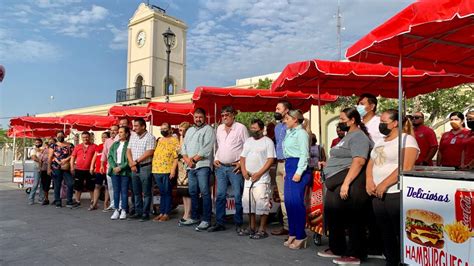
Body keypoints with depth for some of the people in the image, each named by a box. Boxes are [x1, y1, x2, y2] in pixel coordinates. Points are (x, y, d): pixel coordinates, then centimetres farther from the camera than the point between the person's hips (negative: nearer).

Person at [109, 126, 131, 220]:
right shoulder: (115, 144, 14)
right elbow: (110, 156, 9)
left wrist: (121, 167, -14)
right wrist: (114, 167, -6)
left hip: (125, 171, -5)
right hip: (114, 170, 5)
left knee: (124, 191, 1)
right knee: (116, 191, 8)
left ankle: (123, 211, 8)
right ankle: (116, 210, 14)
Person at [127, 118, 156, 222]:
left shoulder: (150, 137, -8)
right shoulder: (132, 136, 12)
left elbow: (149, 153, -16)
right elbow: (128, 151, 10)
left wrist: (136, 161, -10)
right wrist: (132, 164, -4)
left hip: (145, 167, -6)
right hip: (134, 168, 7)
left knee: (146, 193, 0)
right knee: (136, 192, 12)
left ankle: (145, 213, 8)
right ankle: (138, 212, 22)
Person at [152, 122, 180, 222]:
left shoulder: (174, 140, -3)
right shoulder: (159, 141, 18)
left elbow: (176, 157, -9)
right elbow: (155, 154, 20)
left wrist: (173, 170, -17)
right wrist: (153, 168, 12)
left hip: (168, 171, -6)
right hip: (157, 170, 6)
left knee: (167, 193, 2)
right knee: (161, 193, 12)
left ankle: (166, 214, 8)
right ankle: (161, 213, 19)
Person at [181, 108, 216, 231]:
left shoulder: (208, 129, -1)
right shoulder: (189, 130, 21)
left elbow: (206, 150, -12)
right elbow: (183, 147, 16)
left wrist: (194, 159, -8)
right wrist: (187, 160, -1)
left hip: (202, 166, -7)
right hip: (191, 167, 7)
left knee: (204, 192, -8)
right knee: (193, 193, 12)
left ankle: (206, 220, -4)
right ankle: (194, 217, 23)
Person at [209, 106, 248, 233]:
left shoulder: (241, 128, -4)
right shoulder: (219, 128, 13)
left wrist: (241, 162, -10)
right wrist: (215, 159, 10)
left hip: (235, 167, -5)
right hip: (220, 167, 5)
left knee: (238, 196, 0)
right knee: (220, 195, 7)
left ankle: (238, 224, 12)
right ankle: (219, 223, 16)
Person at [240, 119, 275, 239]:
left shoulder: (268, 141, -4)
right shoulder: (248, 141, 15)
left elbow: (270, 160, -10)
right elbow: (242, 157, 17)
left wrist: (259, 173, -16)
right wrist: (244, 170, 0)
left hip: (262, 178, -7)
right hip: (248, 178, 7)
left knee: (261, 203, -9)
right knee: (247, 201, 9)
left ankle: (262, 230, 2)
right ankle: (252, 227, 22)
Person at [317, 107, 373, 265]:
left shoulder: (358, 136, -11)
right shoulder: (348, 136, 21)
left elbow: (358, 161, -23)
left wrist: (346, 183, -27)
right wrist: (328, 165, 28)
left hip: (349, 183, -11)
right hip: (337, 183, 11)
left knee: (352, 219, -2)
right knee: (333, 215, 16)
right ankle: (336, 249, 29)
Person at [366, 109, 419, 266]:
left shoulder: (407, 139, -6)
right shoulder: (380, 142, 18)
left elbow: (406, 168, -18)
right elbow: (371, 163, 15)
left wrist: (384, 184, -19)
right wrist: (369, 181, -4)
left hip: (397, 194, -7)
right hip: (377, 195, 7)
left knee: (400, 234, -1)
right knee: (386, 233, 14)